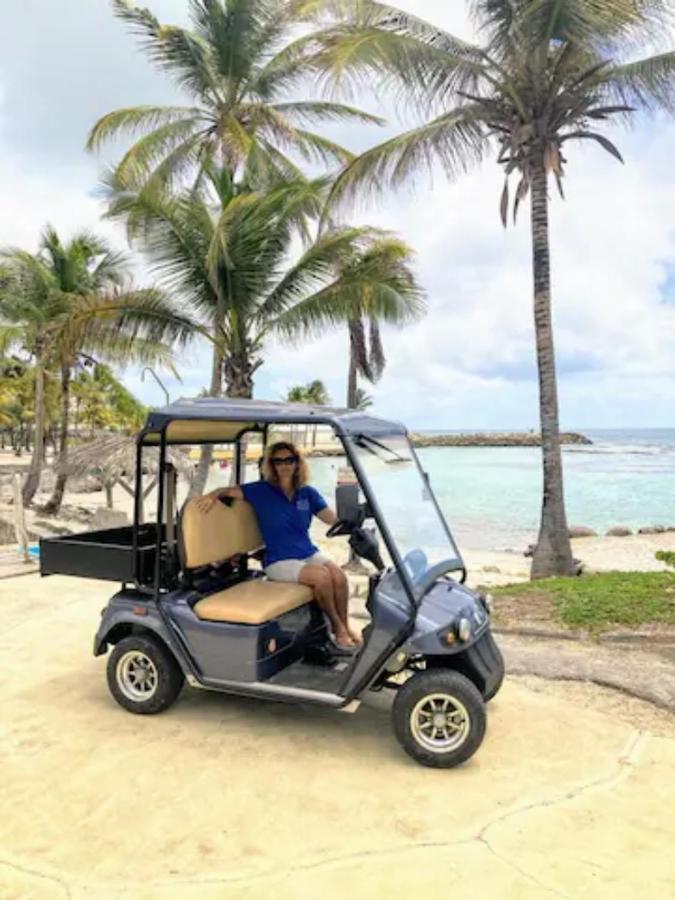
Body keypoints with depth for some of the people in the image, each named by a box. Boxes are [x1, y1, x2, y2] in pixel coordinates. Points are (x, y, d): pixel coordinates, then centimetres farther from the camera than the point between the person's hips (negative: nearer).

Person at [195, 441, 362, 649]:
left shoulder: (308, 493, 6)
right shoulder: (262, 490, -3)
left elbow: (334, 519, 0)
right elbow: (230, 491, -8)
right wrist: (214, 494, -29)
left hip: (309, 553, 4)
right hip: (279, 561, -4)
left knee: (339, 576, -24)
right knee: (322, 576, -28)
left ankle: (345, 625, -4)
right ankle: (337, 626, -7)